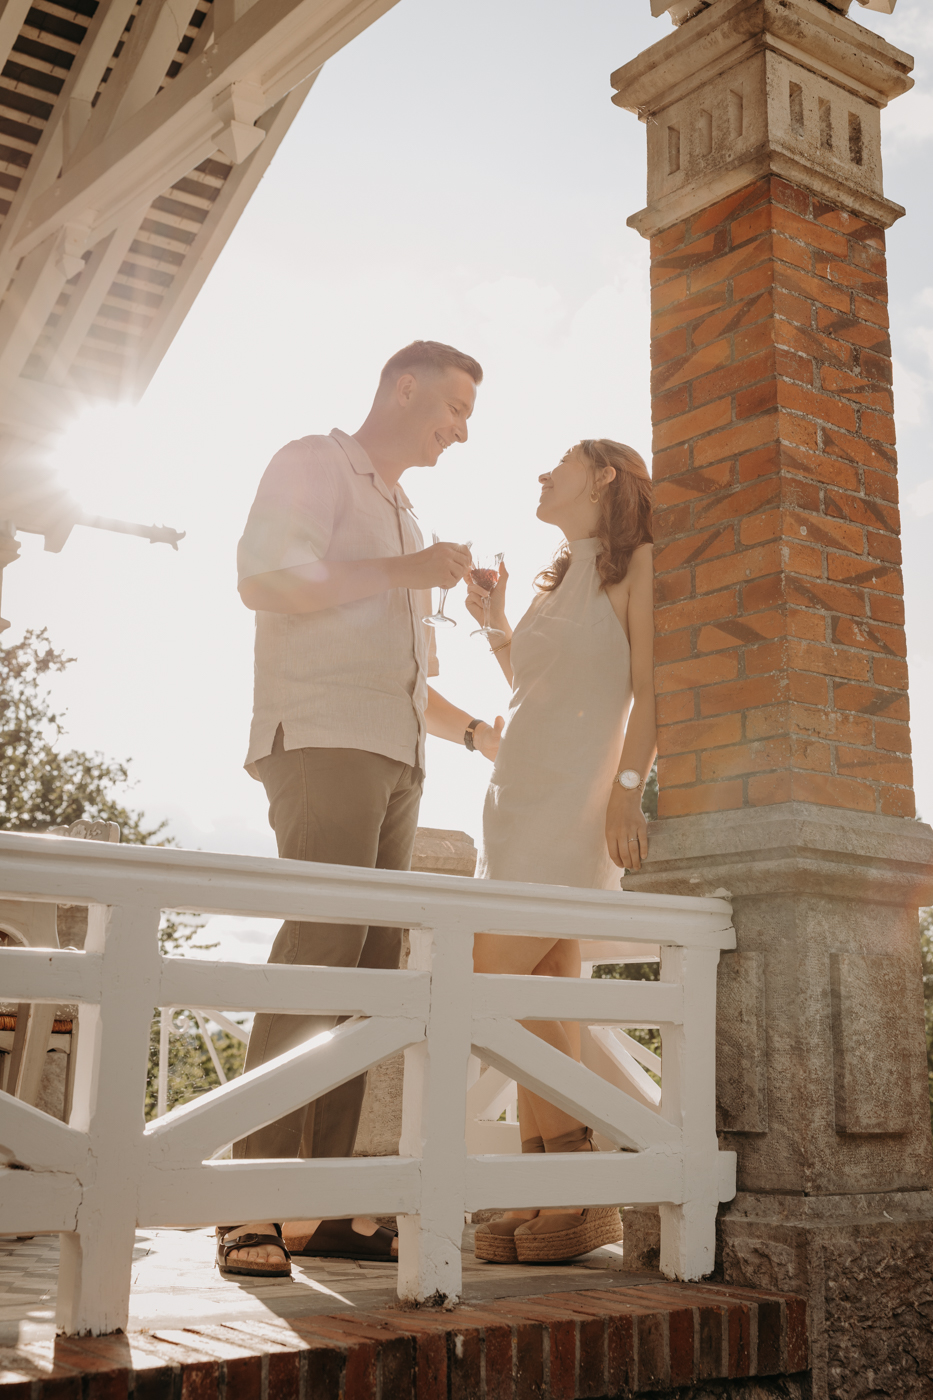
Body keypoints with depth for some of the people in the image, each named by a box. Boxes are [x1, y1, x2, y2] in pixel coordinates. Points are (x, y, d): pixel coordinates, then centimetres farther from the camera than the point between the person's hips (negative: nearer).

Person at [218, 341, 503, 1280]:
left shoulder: (401, 514, 31)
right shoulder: (314, 465, 7)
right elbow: (263, 578, -11)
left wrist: (481, 733, 22)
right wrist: (402, 573, -7)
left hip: (393, 757, 8)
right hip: (322, 740, -8)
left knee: (368, 966, -1)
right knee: (320, 946, -20)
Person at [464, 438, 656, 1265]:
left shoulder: (636, 563, 1)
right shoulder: (557, 578, 24)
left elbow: (651, 692, -9)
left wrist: (628, 788, -20)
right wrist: (495, 622, 20)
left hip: (578, 794, -8)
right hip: (521, 790, 8)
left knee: (494, 980, -17)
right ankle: (543, 1198, 4)